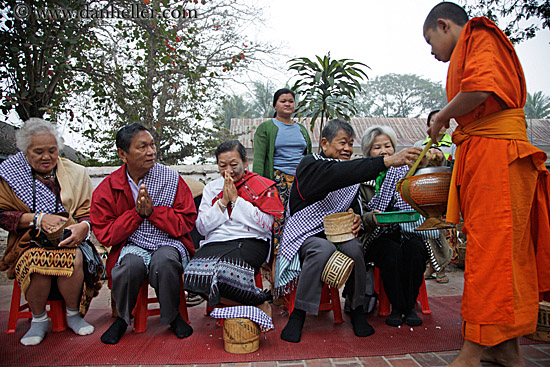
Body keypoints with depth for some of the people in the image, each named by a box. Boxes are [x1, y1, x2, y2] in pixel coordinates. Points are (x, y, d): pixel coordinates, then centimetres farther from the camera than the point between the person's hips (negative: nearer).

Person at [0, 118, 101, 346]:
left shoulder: (76, 173, 9)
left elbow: (88, 212, 6)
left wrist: (83, 227, -17)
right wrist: (39, 219, -12)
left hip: (69, 240, 0)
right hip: (30, 242, 0)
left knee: (73, 259, -33)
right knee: (36, 260, -34)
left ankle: (73, 314, -5)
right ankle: (38, 319, -7)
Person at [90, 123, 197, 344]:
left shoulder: (172, 179, -1)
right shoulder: (107, 188, 1)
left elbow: (186, 223, -4)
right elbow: (105, 236, -1)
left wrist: (152, 211, -17)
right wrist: (136, 213, -14)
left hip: (169, 243, -1)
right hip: (132, 246, 1)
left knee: (164, 261, -34)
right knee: (131, 264, -32)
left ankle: (173, 317, -4)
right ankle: (123, 317, 2)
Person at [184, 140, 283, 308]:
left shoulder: (263, 186, 9)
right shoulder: (211, 188, 20)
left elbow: (265, 225, -5)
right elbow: (202, 227, 11)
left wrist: (236, 199, -3)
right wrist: (223, 201, 0)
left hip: (250, 242, -4)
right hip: (214, 243, 4)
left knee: (225, 271, -35)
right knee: (194, 273, -29)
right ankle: (257, 297, -13)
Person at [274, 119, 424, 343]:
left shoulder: (350, 175, 10)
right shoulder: (310, 165, -12)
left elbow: (354, 207, 18)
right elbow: (338, 174, -33)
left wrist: (356, 219, -10)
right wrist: (387, 161, -41)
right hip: (304, 235, -5)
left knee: (354, 248, -27)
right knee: (323, 249, -35)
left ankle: (357, 309, -3)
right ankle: (298, 313, -16)